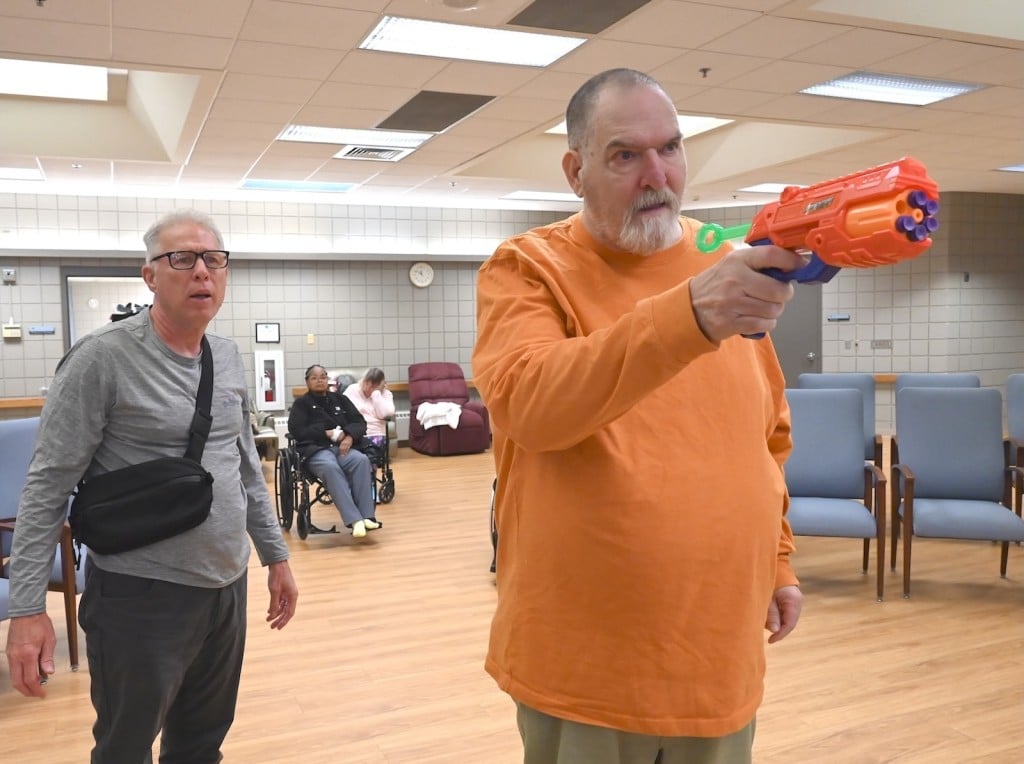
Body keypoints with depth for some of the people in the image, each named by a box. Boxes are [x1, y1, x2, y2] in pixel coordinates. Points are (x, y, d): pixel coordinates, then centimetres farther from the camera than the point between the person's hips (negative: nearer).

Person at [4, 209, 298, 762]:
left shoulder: (228, 357, 7)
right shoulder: (103, 357, -13)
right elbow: (48, 486, -12)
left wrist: (274, 554, 14)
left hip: (227, 587, 6)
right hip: (141, 595, -6)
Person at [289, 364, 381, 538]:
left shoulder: (340, 399, 22)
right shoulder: (301, 403, 13)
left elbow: (360, 423, 15)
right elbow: (296, 430, -1)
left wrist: (350, 436, -8)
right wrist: (326, 433, -9)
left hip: (343, 446, 3)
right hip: (316, 449, -3)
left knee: (362, 460, -32)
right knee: (330, 467, -38)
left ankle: (367, 515, -34)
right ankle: (354, 520, -44)